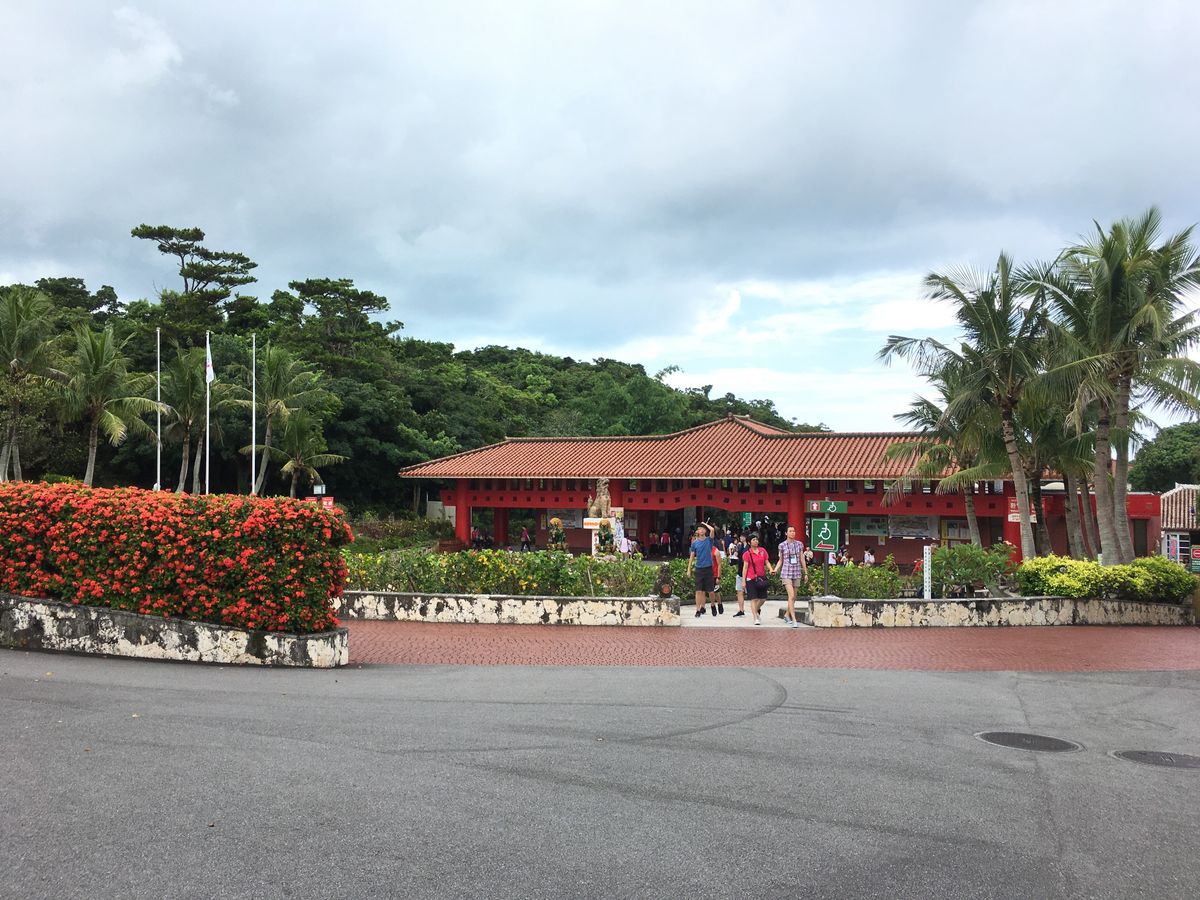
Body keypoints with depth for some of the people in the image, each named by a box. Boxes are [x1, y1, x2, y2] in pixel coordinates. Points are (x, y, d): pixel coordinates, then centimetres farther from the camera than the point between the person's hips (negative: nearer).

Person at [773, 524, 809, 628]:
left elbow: (802, 560, 10)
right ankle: (794, 620, -17)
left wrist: (806, 573, 11)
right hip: (786, 573, -3)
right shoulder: (782, 545, 0)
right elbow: (780, 561, 8)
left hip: (797, 572, 3)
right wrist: (775, 570, -7)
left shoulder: (799, 544, 5)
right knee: (791, 596, -15)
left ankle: (787, 614, 33)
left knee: (793, 597, 12)